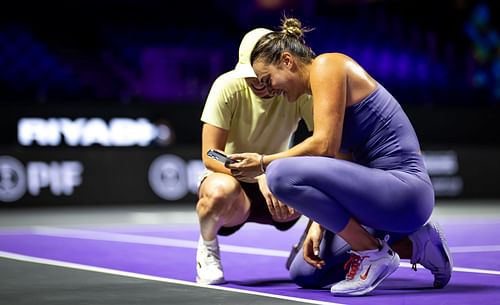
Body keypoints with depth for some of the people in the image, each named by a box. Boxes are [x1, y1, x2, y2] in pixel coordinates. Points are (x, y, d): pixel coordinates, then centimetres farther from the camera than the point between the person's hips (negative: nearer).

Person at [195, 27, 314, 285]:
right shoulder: (228, 87, -19)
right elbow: (210, 155, -21)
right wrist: (259, 175, -38)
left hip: (277, 186, 2)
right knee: (221, 190, -39)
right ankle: (207, 249, -5)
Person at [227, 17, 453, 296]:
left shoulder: (327, 65, -8)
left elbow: (325, 145, -20)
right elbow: (338, 162, 14)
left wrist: (263, 162, -11)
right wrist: (319, 227, 3)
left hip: (404, 188, -10)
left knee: (282, 174, -26)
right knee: (305, 274, 14)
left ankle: (372, 253, -11)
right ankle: (415, 244, 14)